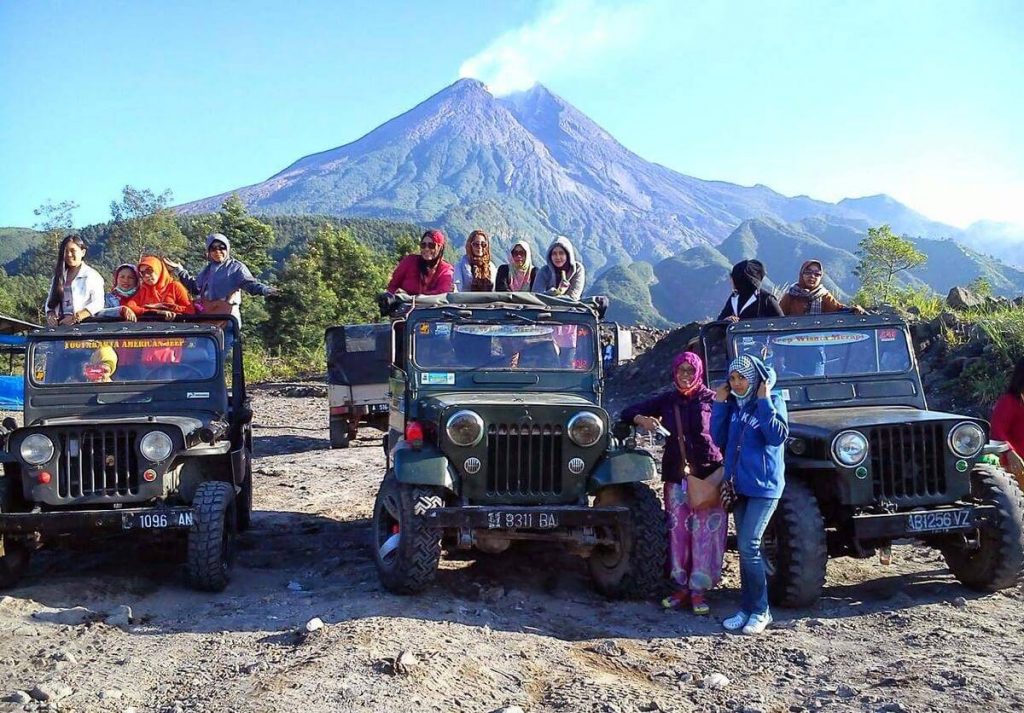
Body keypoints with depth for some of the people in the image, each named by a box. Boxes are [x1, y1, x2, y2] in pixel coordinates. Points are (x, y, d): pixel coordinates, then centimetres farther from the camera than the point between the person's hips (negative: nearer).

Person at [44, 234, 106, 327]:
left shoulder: (93, 276, 4)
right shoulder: (58, 276, 21)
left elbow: (98, 304, -7)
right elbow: (51, 301, 20)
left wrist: (76, 318, -18)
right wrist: (50, 315, -2)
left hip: (84, 325, -4)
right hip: (60, 326, 4)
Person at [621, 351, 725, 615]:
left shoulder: (711, 399, 0)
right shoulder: (667, 400, 9)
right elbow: (628, 412, 13)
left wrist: (725, 469, -11)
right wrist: (642, 420, -8)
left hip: (708, 476, -3)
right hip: (676, 477, 3)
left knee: (705, 533, -4)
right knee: (678, 532, 4)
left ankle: (698, 591, 4)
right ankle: (682, 588, 14)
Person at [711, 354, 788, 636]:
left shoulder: (772, 401, -6)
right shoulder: (732, 404, 10)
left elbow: (778, 436, -19)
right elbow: (718, 438, 5)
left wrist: (764, 402, -19)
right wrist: (719, 404, 0)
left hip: (764, 485, -6)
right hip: (739, 484, 6)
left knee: (748, 546, -12)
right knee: (745, 548, 11)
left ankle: (760, 611, 0)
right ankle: (746, 608, 18)